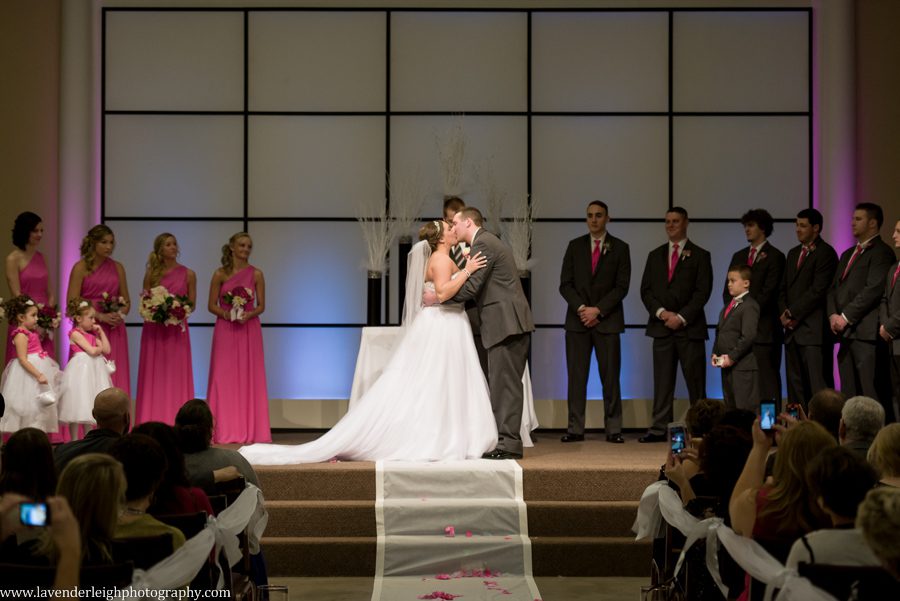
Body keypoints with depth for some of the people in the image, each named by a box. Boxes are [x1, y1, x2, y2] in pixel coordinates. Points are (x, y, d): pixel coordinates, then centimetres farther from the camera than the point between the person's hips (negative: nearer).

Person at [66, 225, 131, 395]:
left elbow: (127, 301, 17)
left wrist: (120, 315, -4)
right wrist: (101, 316, -13)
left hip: (114, 331, 4)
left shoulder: (117, 268, 12)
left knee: (115, 377, 0)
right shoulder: (81, 267, 0)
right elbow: (72, 302, -6)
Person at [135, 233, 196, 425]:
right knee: (154, 377, 0)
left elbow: (192, 304, 6)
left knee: (176, 376, -2)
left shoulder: (188, 274, 4)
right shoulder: (151, 274, 6)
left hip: (177, 330, -1)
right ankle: (153, 425, 3)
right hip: (154, 330, 1)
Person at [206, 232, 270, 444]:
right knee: (224, 378, -1)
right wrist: (227, 314, -15)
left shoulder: (256, 274, 4)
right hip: (225, 330, -1)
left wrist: (248, 314, -14)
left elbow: (261, 306, 5)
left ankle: (250, 430, 6)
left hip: (249, 330, 1)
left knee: (249, 377, 1)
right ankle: (225, 431, 4)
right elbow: (211, 305, 2)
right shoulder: (220, 274, 1)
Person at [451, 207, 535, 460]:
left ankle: (508, 443, -9)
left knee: (505, 384, -9)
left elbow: (471, 287, -15)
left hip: (506, 323, -10)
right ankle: (507, 440, 13)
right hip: (508, 323, 10)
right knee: (504, 384, 10)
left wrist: (438, 297, -4)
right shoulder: (487, 242, 22)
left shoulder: (483, 244, -9)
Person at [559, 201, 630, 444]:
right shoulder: (575, 246, 10)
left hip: (607, 320, -2)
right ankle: (575, 428, 2)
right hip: (577, 320, 2)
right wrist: (581, 308, -10)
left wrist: (598, 310, -11)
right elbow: (565, 284, 5)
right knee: (576, 376, 0)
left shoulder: (620, 248, 5)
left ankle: (613, 429, 2)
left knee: (610, 376, -2)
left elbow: (622, 286, -2)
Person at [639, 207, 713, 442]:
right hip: (661, 326, 3)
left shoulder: (699, 256, 4)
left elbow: (703, 291, -4)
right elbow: (646, 290, 10)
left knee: (695, 381, -1)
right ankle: (659, 429, 2)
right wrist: (661, 312, -7)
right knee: (662, 381, 2)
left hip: (690, 327, -3)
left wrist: (682, 317, -12)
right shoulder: (655, 255, 15)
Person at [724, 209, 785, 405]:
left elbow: (768, 293, -9)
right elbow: (728, 289, 16)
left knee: (766, 381, -5)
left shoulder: (774, 256, -1)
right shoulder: (739, 256, 20)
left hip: (763, 328, -6)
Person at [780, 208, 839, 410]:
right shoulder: (793, 253, 21)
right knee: (795, 383, 7)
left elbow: (818, 290, -13)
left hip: (814, 330, -8)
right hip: (792, 328, 8)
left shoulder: (825, 253, -6)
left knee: (818, 383, -10)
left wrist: (793, 313, -10)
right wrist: (784, 313, 2)